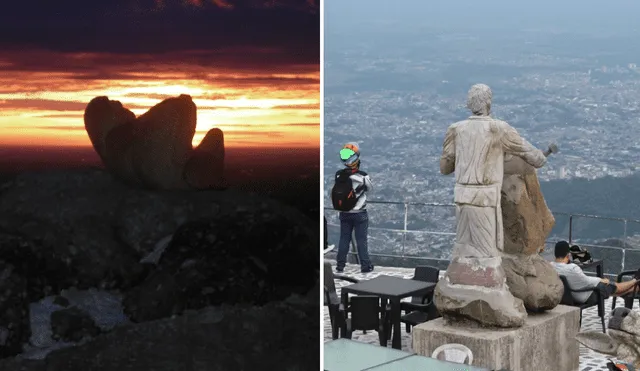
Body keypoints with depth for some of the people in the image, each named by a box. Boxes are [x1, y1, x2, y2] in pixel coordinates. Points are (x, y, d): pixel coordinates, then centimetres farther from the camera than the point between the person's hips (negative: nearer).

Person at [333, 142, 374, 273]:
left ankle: (340, 265, 19)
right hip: (359, 214, -3)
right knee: (361, 240, 6)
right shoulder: (362, 176, -20)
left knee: (344, 239, 14)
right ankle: (365, 266, 13)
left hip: (344, 213, 3)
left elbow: (339, 191, 4)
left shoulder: (338, 175, -9)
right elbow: (370, 188, -3)